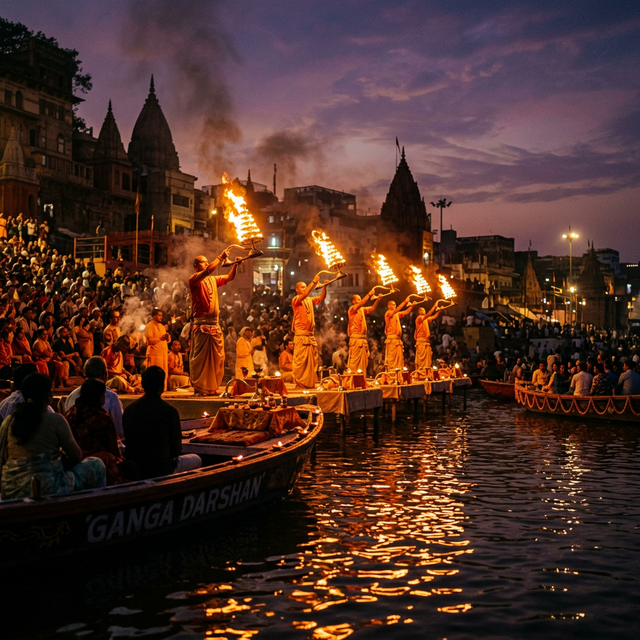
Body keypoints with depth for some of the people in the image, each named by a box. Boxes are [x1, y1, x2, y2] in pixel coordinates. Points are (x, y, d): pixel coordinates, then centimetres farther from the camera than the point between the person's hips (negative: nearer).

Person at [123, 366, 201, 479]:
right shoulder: (170, 411, -14)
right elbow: (176, 449, -4)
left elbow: (126, 441, 10)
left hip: (131, 470, 6)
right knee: (196, 459, 21)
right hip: (161, 470, -6)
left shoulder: (129, 409, -2)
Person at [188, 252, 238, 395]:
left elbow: (229, 277, 14)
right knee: (200, 357, -5)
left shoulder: (213, 280, 18)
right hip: (201, 324, -7)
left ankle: (212, 387, 14)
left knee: (217, 357, 7)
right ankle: (199, 387, -1)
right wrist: (221, 257, -19)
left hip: (215, 324, 7)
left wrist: (235, 265, -2)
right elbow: (208, 271, -20)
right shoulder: (194, 279, -4)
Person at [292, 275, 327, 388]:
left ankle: (310, 383, 11)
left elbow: (322, 297, 10)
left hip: (311, 335, 7)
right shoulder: (296, 300, -2)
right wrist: (314, 282, -25)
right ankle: (299, 384, -5)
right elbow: (304, 295, -21)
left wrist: (324, 286, -7)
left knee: (312, 362, 6)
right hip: (301, 336, -7)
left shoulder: (310, 300, 17)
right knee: (300, 361, -8)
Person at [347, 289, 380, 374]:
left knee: (363, 362, 7)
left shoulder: (362, 310, 18)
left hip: (363, 340, 8)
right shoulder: (352, 309, -4)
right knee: (354, 362, -10)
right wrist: (369, 294, -24)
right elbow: (361, 304, -21)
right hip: (355, 339, -8)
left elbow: (373, 308, 11)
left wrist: (378, 299, -6)